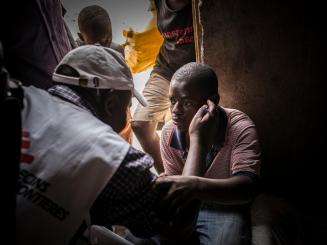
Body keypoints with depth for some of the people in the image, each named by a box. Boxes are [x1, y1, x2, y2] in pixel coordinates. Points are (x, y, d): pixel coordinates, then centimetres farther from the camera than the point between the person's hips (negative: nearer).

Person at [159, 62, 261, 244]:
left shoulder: (241, 129, -21)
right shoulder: (169, 133, -9)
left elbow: (247, 187, -35)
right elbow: (177, 187, -7)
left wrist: (195, 185, -52)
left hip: (224, 207, -3)